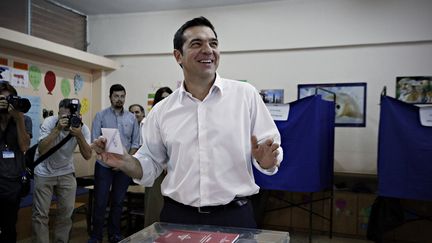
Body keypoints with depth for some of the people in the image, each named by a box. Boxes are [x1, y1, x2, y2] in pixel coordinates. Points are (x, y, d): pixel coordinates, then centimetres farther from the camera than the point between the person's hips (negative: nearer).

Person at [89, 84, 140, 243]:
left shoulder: (132, 118, 5)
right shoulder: (101, 115, -1)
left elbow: (135, 143, 5)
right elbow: (94, 141, -7)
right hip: (104, 165, -2)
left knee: (118, 202, 11)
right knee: (100, 202, 1)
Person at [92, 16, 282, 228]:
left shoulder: (246, 94, -3)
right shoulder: (162, 111, 2)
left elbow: (271, 152, -1)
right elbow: (150, 166, 9)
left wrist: (265, 161, -22)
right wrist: (123, 162, -9)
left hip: (234, 218, -1)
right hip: (178, 218, 2)